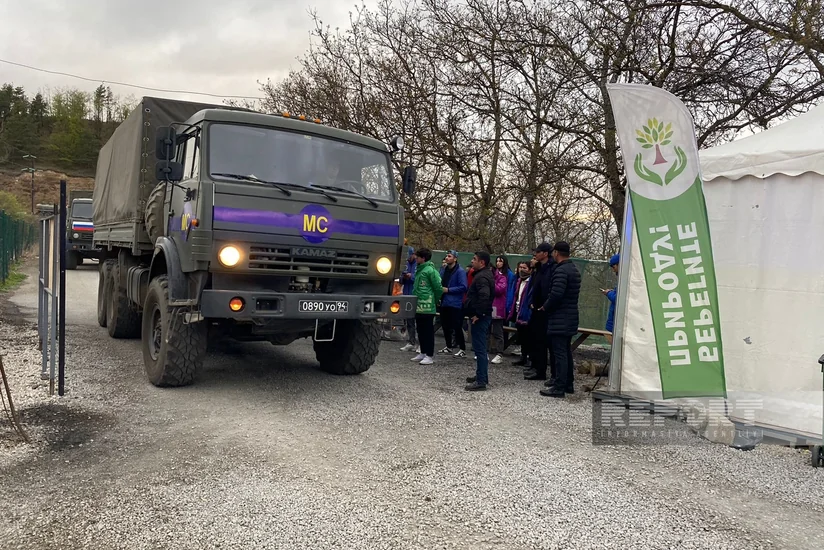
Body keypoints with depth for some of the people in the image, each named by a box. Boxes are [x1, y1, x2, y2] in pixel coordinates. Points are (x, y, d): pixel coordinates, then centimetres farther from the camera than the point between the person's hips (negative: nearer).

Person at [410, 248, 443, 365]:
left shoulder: (430, 270, -13)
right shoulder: (419, 269, 14)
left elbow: (438, 287, -14)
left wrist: (435, 300, -1)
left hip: (427, 307, -9)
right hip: (418, 306, 9)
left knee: (428, 331, -2)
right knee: (420, 330, 14)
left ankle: (430, 355, 3)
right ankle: (423, 353, 25)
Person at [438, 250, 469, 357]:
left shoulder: (460, 271, -11)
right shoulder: (443, 269, 11)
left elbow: (463, 287, -17)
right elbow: (440, 283, 22)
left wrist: (448, 290, -17)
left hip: (455, 303, -7)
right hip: (444, 302, 7)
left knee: (457, 327, -5)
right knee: (445, 325, 14)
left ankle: (462, 349, 3)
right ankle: (448, 346, 27)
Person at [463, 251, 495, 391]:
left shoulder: (482, 277, -17)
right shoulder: (487, 274, 16)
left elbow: (484, 297, -31)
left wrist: (478, 314, -24)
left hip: (479, 318, -11)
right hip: (483, 316, 11)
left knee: (479, 348, -8)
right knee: (481, 348, 19)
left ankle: (481, 381, -6)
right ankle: (482, 376, 29)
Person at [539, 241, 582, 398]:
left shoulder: (561, 270, -16)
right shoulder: (574, 269, 15)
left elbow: (556, 294, -26)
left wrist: (545, 307, -9)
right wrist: (548, 306, 16)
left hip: (560, 318, -10)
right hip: (570, 317, 10)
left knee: (559, 353, -7)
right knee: (567, 352, 16)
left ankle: (559, 387, -5)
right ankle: (568, 384, 23)